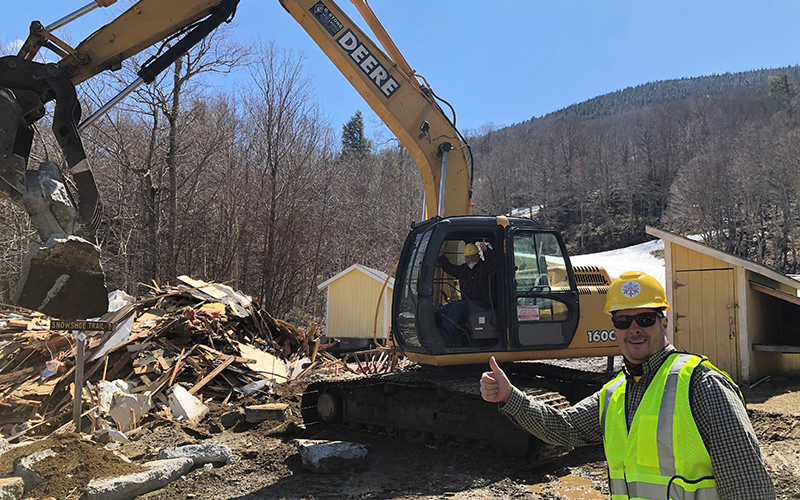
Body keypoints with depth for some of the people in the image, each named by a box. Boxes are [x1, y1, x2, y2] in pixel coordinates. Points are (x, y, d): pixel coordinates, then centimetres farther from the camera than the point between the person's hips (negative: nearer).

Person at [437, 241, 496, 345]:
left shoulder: (484, 267, -1)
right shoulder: (463, 269, 20)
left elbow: (493, 263, -22)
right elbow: (449, 268, 29)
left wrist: (486, 250, -37)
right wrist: (441, 256, 17)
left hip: (482, 303, -8)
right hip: (466, 301, 8)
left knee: (457, 307, -31)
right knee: (444, 307, -10)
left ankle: (444, 333, -41)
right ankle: (452, 338, -24)